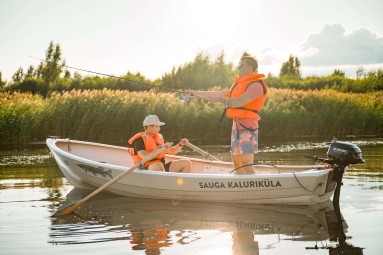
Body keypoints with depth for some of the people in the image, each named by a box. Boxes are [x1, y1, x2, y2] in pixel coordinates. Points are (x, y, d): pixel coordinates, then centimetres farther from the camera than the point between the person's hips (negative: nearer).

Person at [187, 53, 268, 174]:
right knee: (236, 160, 9)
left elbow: (238, 102, -21)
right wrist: (195, 93, 22)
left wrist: (220, 99, -11)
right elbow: (219, 94, 23)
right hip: (236, 124, 10)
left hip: (247, 125, -10)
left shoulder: (256, 85, -10)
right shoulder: (239, 84, 21)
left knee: (246, 164, -15)